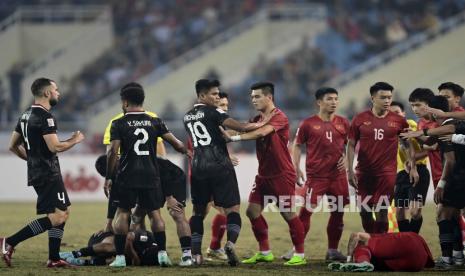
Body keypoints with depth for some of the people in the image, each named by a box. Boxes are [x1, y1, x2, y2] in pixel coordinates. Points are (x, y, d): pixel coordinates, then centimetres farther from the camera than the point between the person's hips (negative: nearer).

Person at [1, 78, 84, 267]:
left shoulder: (26, 116, 13)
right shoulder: (45, 117, -16)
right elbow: (55, 147, -23)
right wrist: (74, 140, -7)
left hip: (36, 172, 10)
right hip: (48, 174, -10)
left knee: (64, 212, 15)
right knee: (57, 217, -12)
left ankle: (54, 259, 13)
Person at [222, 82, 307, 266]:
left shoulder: (279, 117, -15)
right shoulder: (258, 119, 10)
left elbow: (261, 132, -30)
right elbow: (244, 128, -4)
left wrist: (234, 137, -35)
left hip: (282, 175, -8)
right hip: (264, 174, 8)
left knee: (288, 214, -4)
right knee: (253, 211, 3)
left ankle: (300, 255, 6)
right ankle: (264, 252, 14)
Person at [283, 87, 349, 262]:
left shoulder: (343, 123, 9)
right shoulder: (308, 124, 0)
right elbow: (297, 146, 6)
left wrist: (346, 157, 0)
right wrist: (296, 169, -2)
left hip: (338, 175, 4)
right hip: (316, 175, -4)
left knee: (338, 212, 7)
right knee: (307, 210, -9)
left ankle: (332, 250, 19)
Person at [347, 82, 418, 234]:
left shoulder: (398, 121, 0)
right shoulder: (360, 119, 1)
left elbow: (409, 145, 9)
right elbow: (351, 145, 4)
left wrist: (413, 167, 2)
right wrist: (350, 171, -2)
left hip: (387, 173, -2)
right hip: (364, 173, 2)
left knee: (381, 211, -6)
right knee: (364, 212, 8)